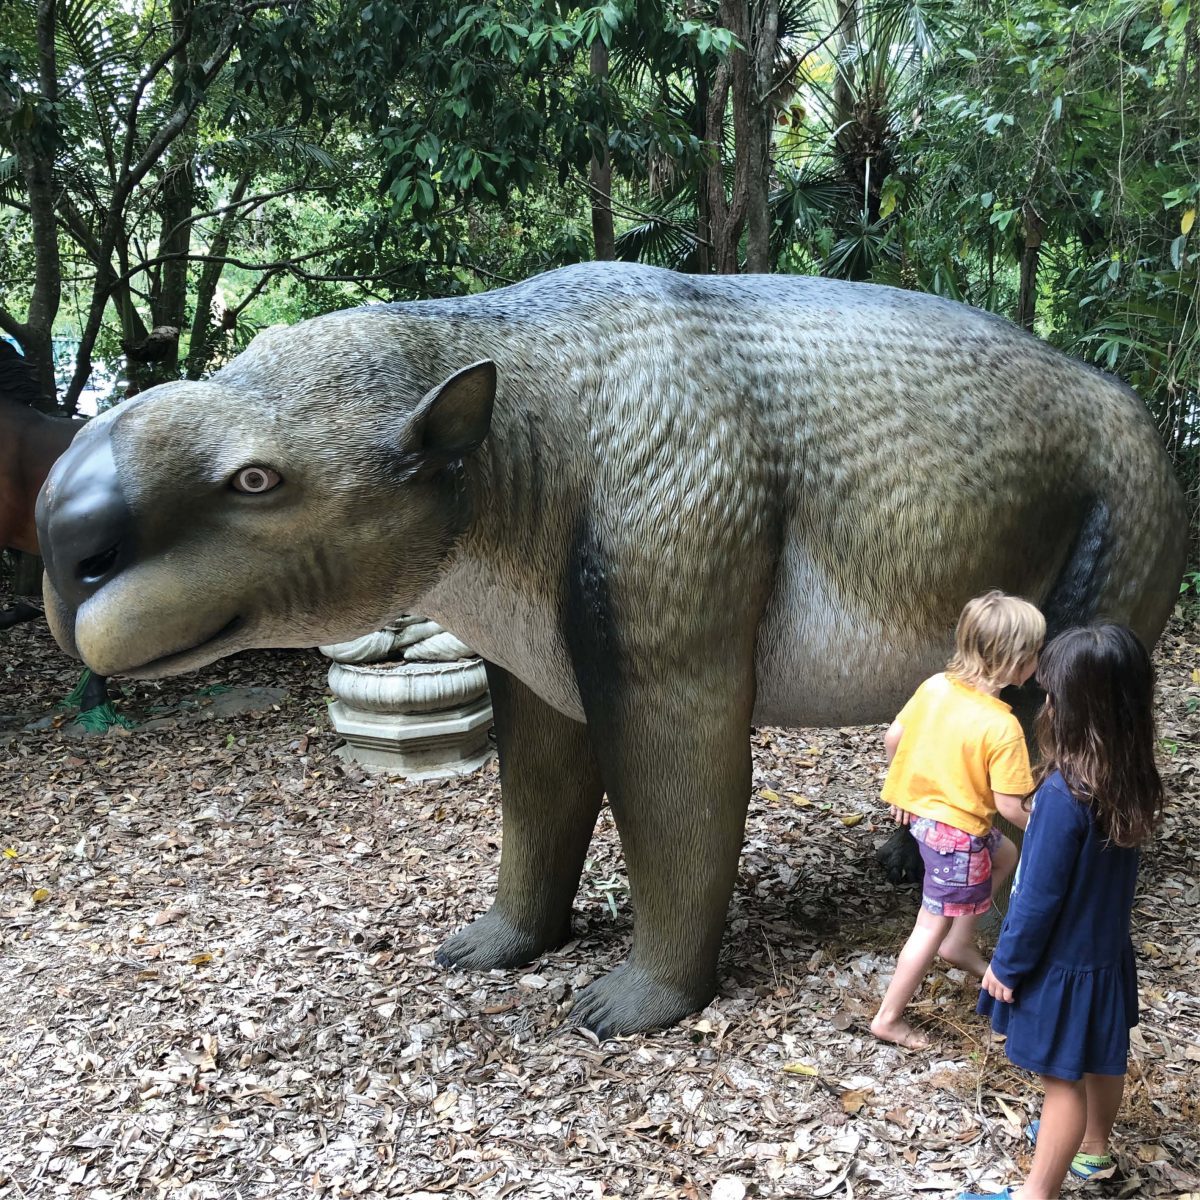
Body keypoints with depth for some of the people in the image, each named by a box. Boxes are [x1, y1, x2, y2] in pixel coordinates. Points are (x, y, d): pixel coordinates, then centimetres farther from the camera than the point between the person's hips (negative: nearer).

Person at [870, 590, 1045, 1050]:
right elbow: (1008, 805, -22)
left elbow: (892, 738, 2)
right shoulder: (1002, 727, -27)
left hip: (922, 809, 8)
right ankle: (888, 1018, 20)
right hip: (958, 832, -8)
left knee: (1004, 856, 30)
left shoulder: (934, 687, -8)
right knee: (933, 926, 9)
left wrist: (904, 788, 18)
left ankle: (960, 943, 39)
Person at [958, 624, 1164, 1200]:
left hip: (1064, 962, -8)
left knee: (1063, 1078, 8)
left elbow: (1039, 897, -23)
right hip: (1106, 948, 8)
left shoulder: (1065, 792, -32)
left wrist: (1006, 963, -11)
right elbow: (1104, 867, 3)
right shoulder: (1132, 778, -9)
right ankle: (1092, 1146, 50)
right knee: (1102, 1060, 26)